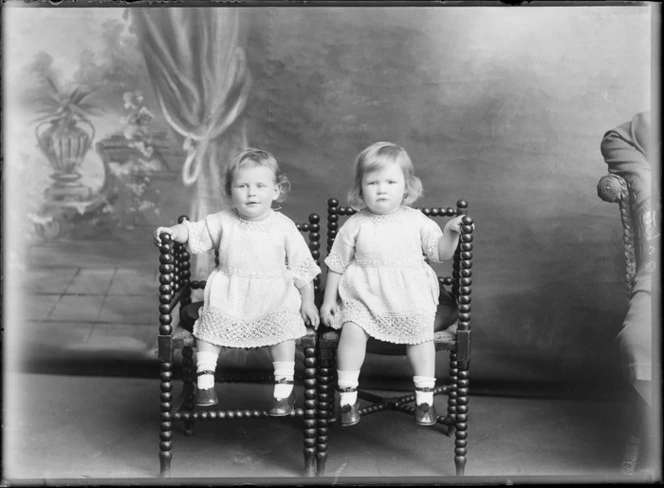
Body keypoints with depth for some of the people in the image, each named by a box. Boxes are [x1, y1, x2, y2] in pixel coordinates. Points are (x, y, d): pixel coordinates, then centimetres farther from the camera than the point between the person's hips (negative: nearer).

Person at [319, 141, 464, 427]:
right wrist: (329, 300, 5)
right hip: (363, 297, 0)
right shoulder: (355, 226, 0)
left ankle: (425, 398, -4)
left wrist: (451, 232, -11)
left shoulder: (416, 221, 2)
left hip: (410, 299, 1)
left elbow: (440, 254, 6)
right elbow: (337, 264, 7)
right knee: (352, 330, -24)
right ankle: (348, 397, -9)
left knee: (421, 333, -21)